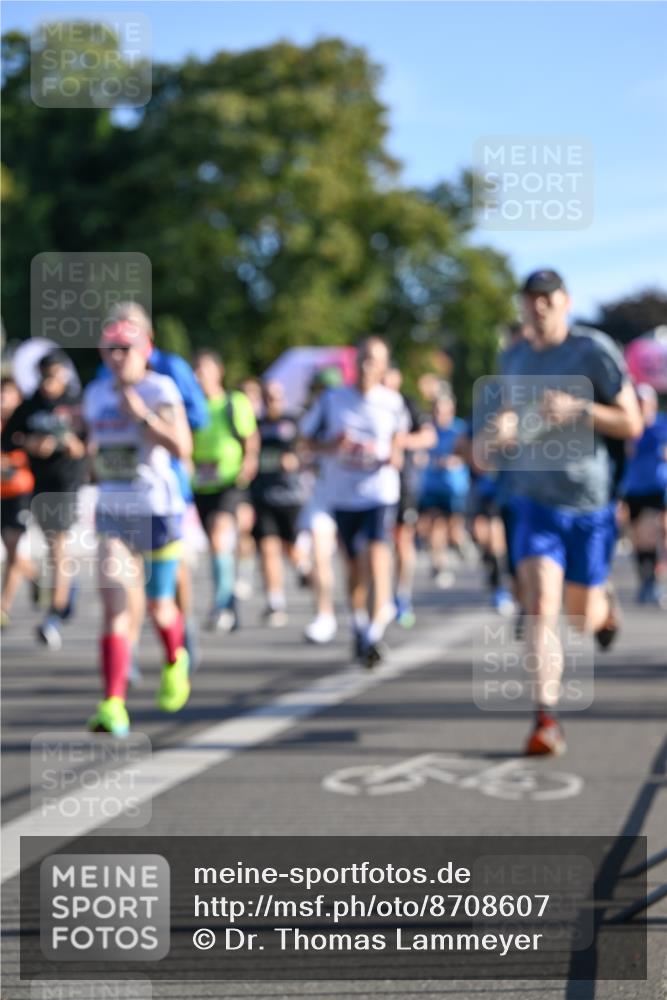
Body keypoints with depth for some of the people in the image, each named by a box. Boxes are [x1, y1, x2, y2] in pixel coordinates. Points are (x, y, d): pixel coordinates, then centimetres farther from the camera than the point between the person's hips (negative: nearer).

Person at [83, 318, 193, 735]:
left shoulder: (161, 391, -9)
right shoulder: (96, 394, 9)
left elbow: (183, 448, -19)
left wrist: (143, 416, -26)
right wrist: (92, 451, 8)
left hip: (159, 511, -4)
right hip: (112, 512, 4)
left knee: (158, 606, 8)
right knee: (114, 606, -9)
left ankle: (176, 662, 42)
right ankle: (114, 706, -13)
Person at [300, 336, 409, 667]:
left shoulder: (393, 402, 0)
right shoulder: (331, 400, 0)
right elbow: (308, 438, 7)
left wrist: (396, 454, -7)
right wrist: (331, 446, -13)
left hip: (381, 492, -2)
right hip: (342, 494, 2)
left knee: (377, 556, -18)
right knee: (354, 564, 11)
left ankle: (375, 632, -19)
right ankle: (359, 624, 33)